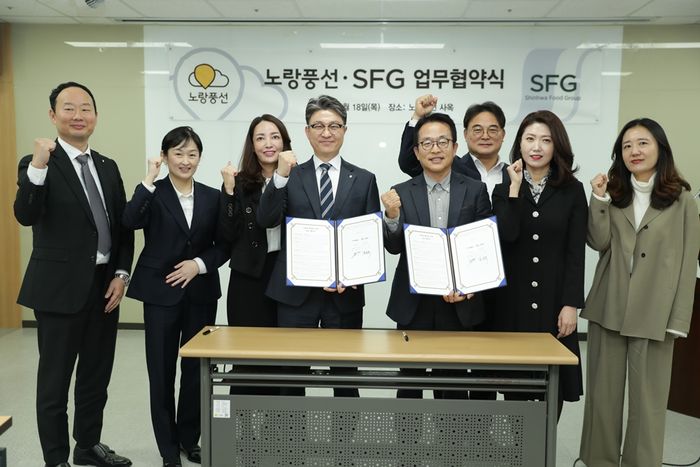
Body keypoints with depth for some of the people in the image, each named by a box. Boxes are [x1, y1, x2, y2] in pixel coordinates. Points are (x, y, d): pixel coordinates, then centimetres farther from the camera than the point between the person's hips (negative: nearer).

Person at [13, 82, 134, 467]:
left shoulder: (108, 167, 10)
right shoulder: (37, 164, -7)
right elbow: (25, 216, -24)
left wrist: (121, 274, 0)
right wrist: (38, 165, -37)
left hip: (104, 286, 6)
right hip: (60, 288, -6)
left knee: (97, 375, 17)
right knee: (55, 380, 7)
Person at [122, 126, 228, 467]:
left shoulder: (212, 197, 6)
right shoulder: (152, 194, -2)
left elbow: (223, 246, 6)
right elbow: (130, 222, -22)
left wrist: (199, 264, -10)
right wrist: (149, 181, -21)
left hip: (201, 293, 2)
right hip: (161, 293, -2)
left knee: (196, 369, 9)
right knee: (162, 372, 5)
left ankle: (190, 439, 29)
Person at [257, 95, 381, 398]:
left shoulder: (364, 180, 7)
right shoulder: (291, 177, 6)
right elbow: (266, 221, -7)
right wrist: (280, 176, -20)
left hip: (345, 293, 1)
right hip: (296, 292, 0)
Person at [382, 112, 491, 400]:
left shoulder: (475, 191, 1)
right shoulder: (402, 193, 1)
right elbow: (394, 247, -4)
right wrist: (392, 215, -22)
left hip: (459, 304, 0)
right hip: (413, 305, 0)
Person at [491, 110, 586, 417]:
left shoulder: (572, 190, 3)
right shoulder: (504, 189, 6)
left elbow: (576, 253, -2)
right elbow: (507, 236, -12)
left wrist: (571, 305, -8)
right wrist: (515, 188, -11)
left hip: (554, 299, 0)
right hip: (513, 299, 1)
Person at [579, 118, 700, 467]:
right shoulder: (614, 192, 9)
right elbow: (598, 242, -3)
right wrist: (598, 199, -13)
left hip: (653, 312, -3)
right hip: (608, 308, 3)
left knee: (648, 396, 6)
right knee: (603, 392, 11)